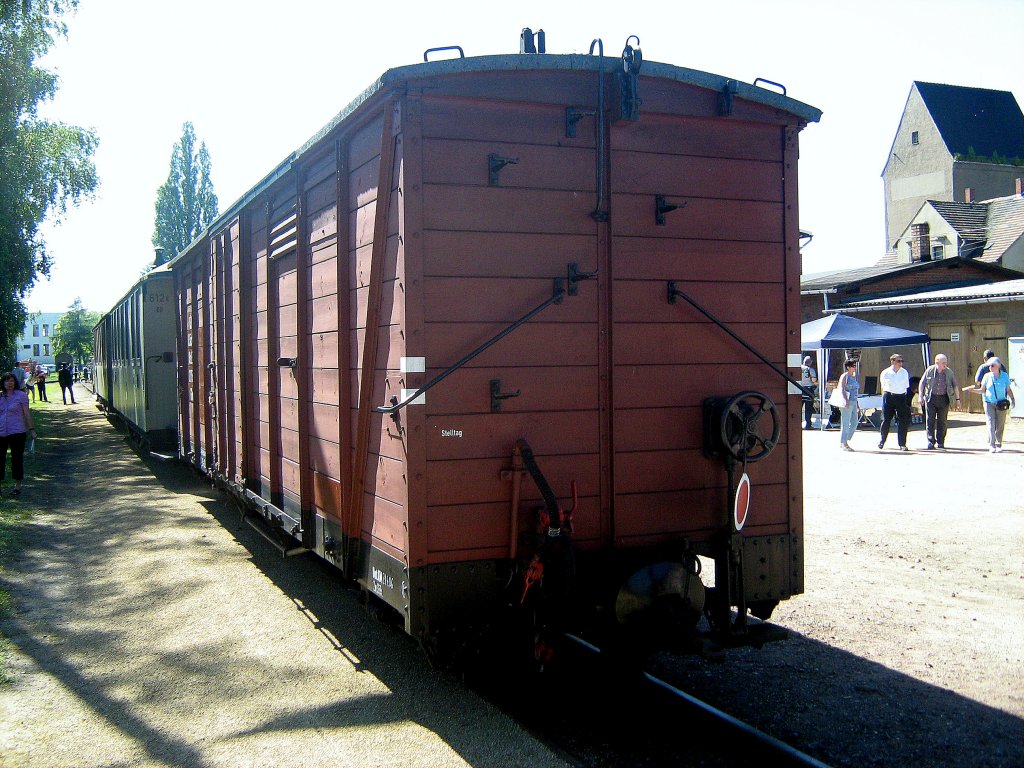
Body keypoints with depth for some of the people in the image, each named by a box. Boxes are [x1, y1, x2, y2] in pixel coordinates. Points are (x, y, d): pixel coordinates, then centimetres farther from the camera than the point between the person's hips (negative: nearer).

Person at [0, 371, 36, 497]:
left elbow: (27, 413, 0)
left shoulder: (21, 395, -1)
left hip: (17, 432, -3)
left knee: (17, 458, 2)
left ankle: (18, 485, 12)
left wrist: (31, 429, -4)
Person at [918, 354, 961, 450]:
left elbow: (955, 385, 10)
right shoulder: (930, 370, -1)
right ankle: (931, 442, 1)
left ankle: (940, 443, 12)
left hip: (944, 399, 1)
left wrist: (957, 399, 7)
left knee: (942, 421, 4)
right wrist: (920, 396, -2)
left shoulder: (949, 372, 3)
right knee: (930, 421, -4)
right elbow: (922, 383, 5)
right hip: (931, 398, -1)